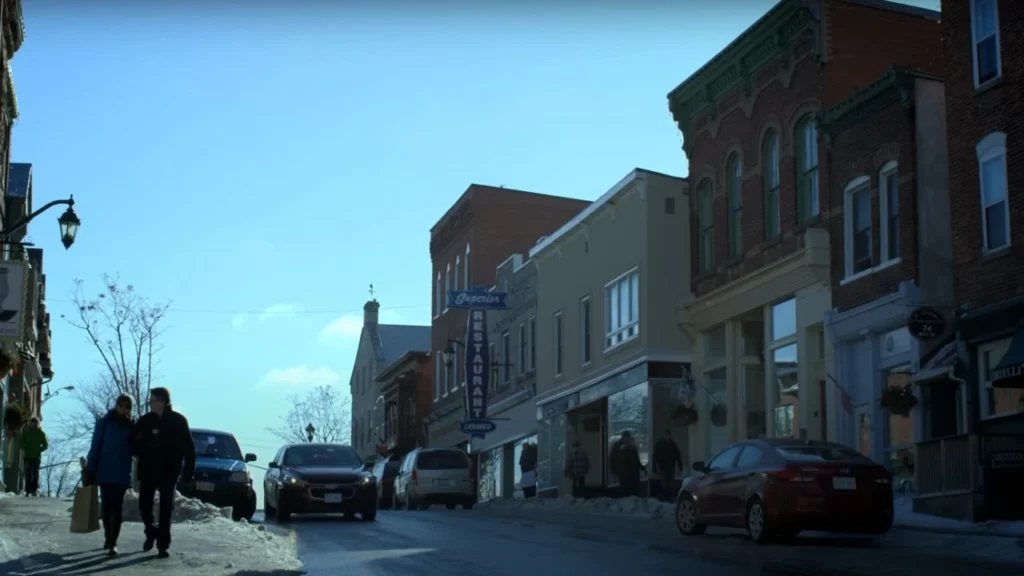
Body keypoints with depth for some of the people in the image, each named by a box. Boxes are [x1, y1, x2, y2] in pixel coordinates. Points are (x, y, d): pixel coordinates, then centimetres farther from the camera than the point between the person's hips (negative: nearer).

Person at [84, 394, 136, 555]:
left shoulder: (132, 426, 5)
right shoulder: (104, 423, 1)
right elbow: (95, 447, -1)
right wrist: (89, 470, -6)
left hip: (122, 473, 0)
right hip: (104, 472, 0)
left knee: (117, 506, -5)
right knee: (106, 505, 5)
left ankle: (112, 542, -7)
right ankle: (108, 538, 21)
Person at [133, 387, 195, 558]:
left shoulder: (178, 421, -6)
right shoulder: (144, 421, 0)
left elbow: (189, 449, -3)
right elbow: (136, 445, 5)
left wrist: (188, 472, -6)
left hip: (169, 472, -2)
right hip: (148, 471, 2)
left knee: (166, 509, -1)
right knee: (144, 505, 3)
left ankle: (163, 544, 5)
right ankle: (151, 532, 30)